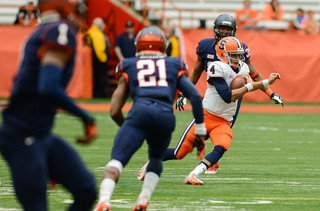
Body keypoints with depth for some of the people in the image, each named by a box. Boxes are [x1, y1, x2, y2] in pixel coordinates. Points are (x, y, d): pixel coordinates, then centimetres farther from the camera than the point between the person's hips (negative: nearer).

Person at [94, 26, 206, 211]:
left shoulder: (129, 67, 26)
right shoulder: (174, 66, 28)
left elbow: (114, 111, 21)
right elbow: (195, 95, 14)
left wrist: (126, 127, 39)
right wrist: (200, 131, 19)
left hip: (140, 112, -2)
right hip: (166, 117, 2)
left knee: (117, 160, -8)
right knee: (156, 157, 29)